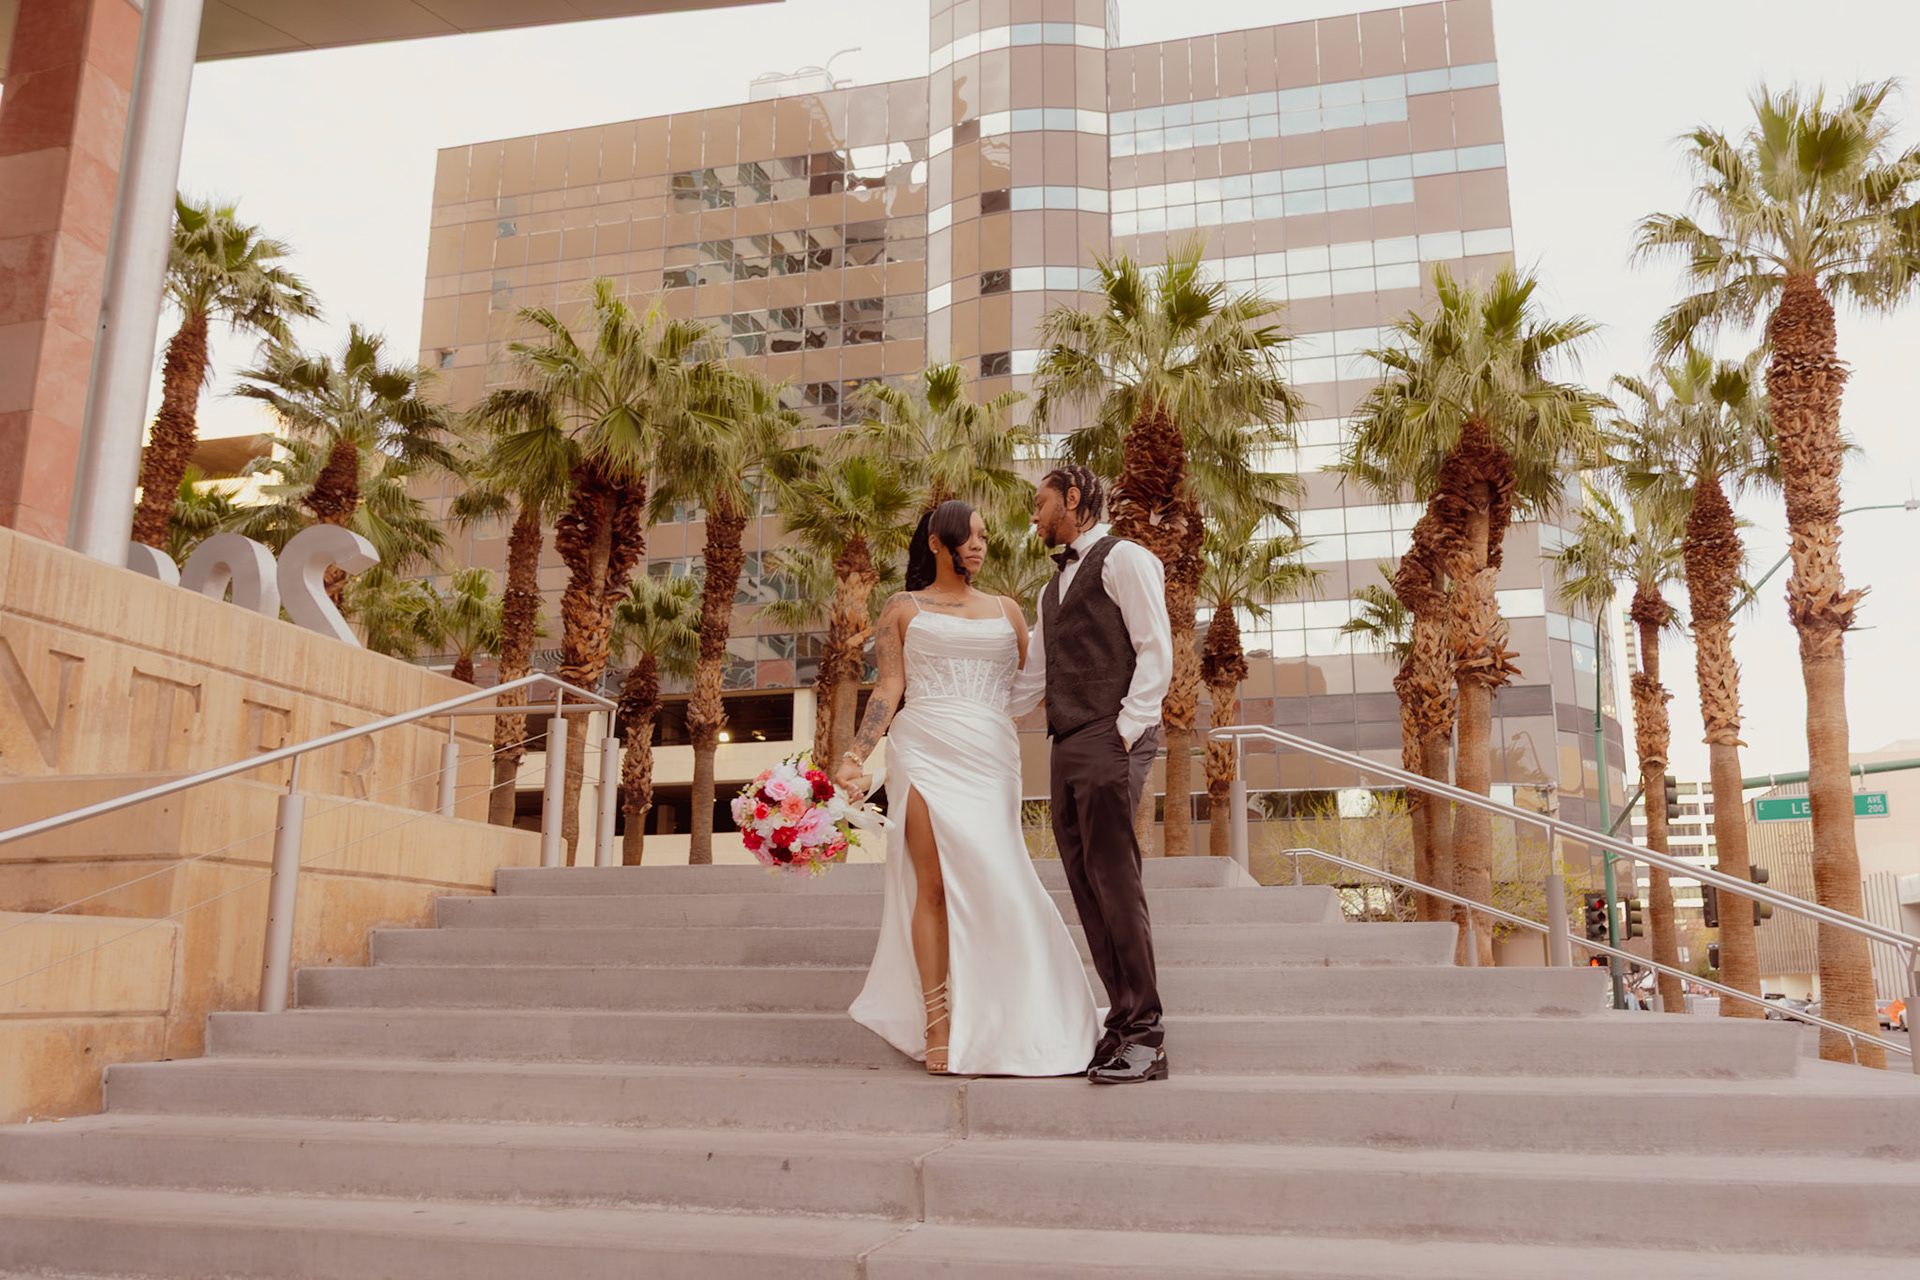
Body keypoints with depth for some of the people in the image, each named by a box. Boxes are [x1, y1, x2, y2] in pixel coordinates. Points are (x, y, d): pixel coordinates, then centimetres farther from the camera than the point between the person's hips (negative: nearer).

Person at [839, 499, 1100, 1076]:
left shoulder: (1005, 611, 19)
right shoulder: (903, 609, 12)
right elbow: (888, 689, 5)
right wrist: (855, 756, -6)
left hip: (989, 760, 2)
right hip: (924, 752, -2)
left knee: (991, 880, -6)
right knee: (934, 884, -7)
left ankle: (1006, 1028, 5)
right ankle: (937, 1025, -1)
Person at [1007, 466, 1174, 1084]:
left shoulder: (1123, 558, 1)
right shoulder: (1054, 587, 25)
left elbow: (1156, 651, -8)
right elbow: (1030, 681, 27)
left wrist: (1126, 731, -16)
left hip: (1110, 739, -8)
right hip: (1066, 749, 8)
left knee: (1114, 881, -12)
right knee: (1088, 889, 3)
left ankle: (1145, 1038, -8)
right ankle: (1124, 1025, 7)